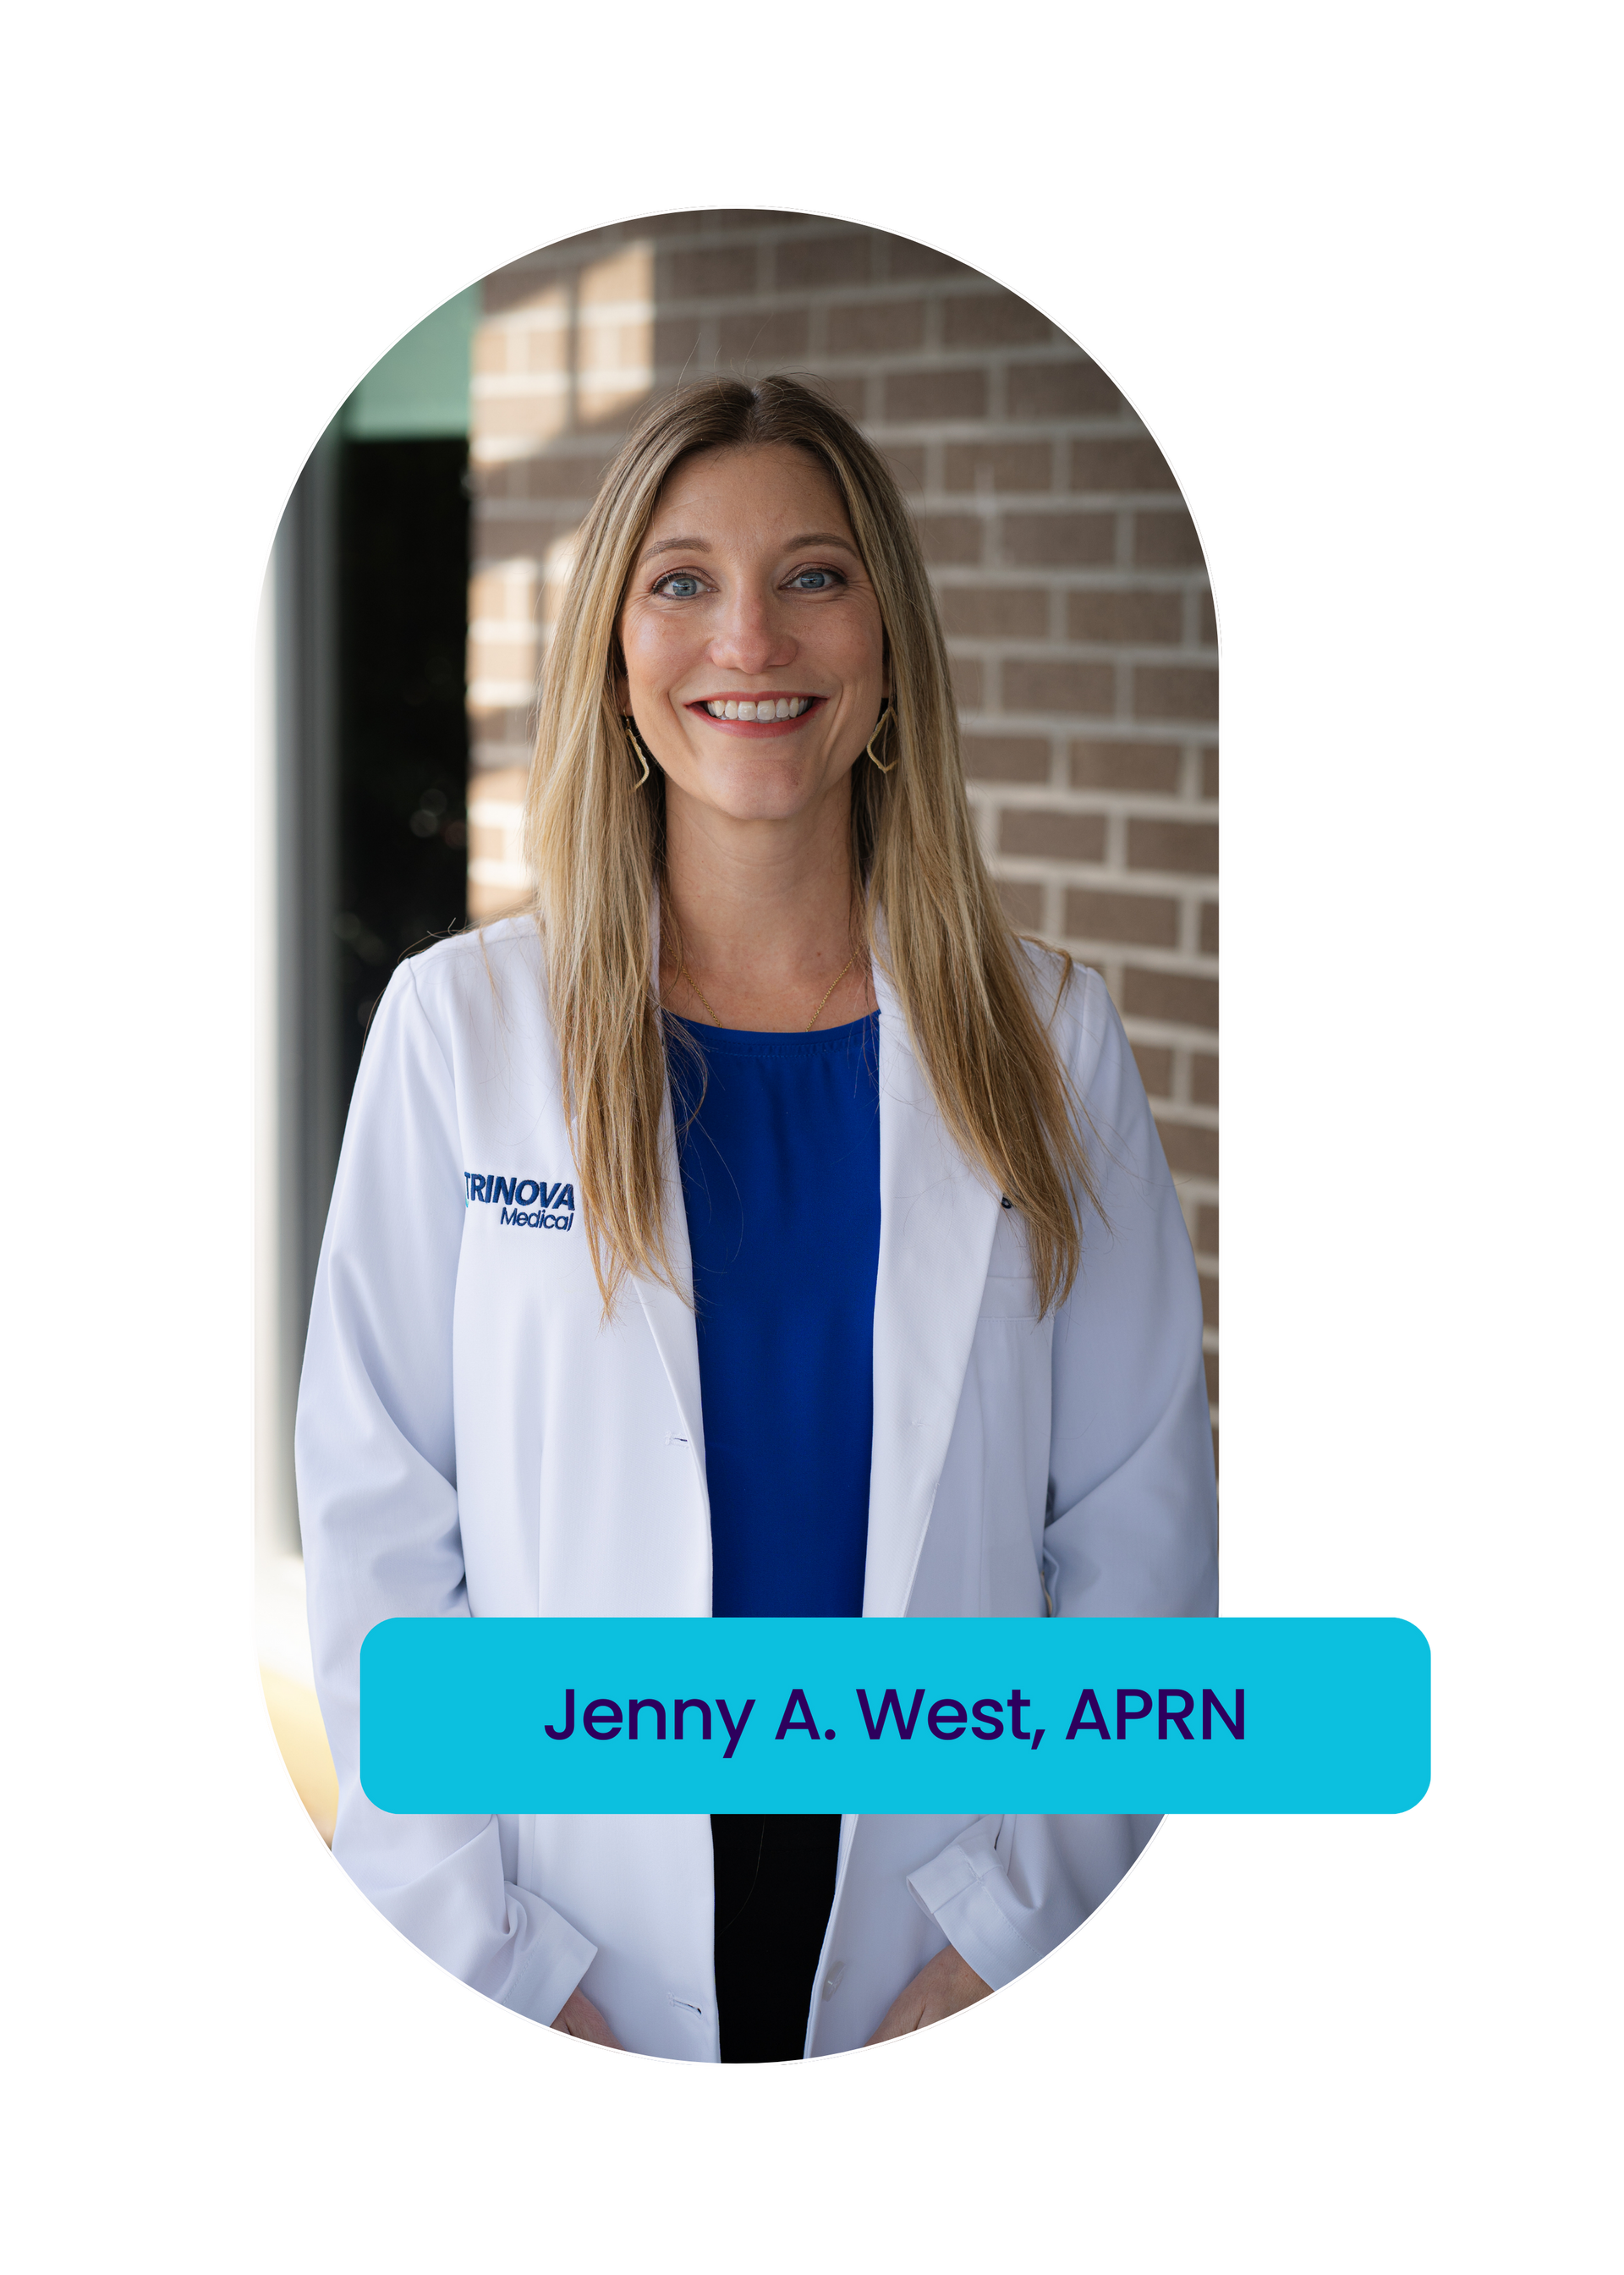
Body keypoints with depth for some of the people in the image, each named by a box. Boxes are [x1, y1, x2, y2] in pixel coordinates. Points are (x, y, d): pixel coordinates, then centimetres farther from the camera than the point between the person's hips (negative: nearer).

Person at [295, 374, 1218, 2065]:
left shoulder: (1047, 1041, 1)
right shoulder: (460, 1026, -2)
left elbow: (1140, 1546, 1)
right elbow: (374, 1527, -2)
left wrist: (1007, 1935, -7)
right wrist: (500, 1967, -9)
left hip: (933, 1930, 1)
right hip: (567, 1943, -1)